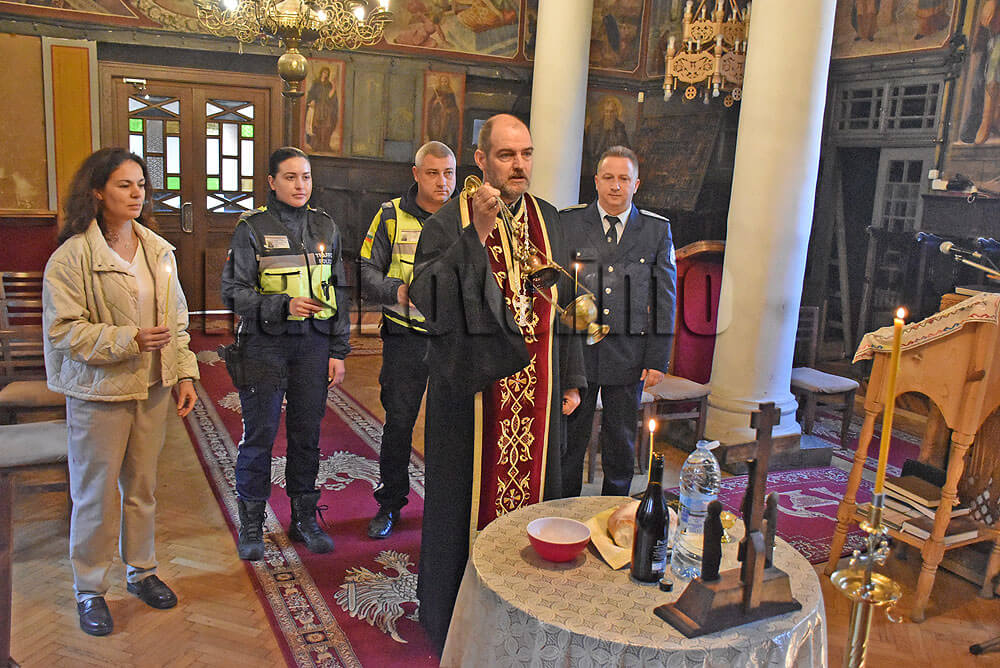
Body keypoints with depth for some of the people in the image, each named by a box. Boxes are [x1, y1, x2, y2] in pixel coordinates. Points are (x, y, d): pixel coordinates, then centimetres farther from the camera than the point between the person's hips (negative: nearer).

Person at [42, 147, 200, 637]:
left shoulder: (158, 251, 6)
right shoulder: (72, 256, -12)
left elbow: (176, 319, 11)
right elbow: (63, 331, -14)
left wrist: (185, 373, 6)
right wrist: (129, 339, -23)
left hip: (151, 388, 5)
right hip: (98, 393, -5)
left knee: (143, 485, 16)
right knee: (97, 492, 6)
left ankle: (142, 571, 34)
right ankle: (90, 590, 24)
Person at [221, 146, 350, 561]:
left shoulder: (325, 227, 11)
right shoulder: (252, 228, -1)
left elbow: (339, 292, 12)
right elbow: (233, 291, -5)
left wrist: (339, 350, 7)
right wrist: (283, 304, -20)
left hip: (314, 343, 3)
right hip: (264, 344, -3)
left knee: (307, 431, 8)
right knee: (260, 433, 1)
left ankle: (304, 518, 22)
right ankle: (251, 523, 17)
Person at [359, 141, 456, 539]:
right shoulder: (391, 216, 1)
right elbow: (367, 271, 0)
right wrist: (397, 292, -18)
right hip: (406, 338, -1)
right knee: (398, 423, 7)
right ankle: (389, 504, 24)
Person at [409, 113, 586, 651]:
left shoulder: (548, 220, 7)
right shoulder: (449, 222, -8)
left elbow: (564, 303, 12)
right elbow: (427, 300, -21)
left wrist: (571, 378, 12)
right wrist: (476, 233, -27)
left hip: (536, 390, 4)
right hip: (473, 390, -4)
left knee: (529, 489, 13)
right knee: (470, 492, 7)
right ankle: (453, 612, 26)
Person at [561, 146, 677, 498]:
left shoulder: (657, 230, 3)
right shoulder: (568, 222, 1)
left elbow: (665, 298, 3)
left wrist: (658, 359, -1)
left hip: (628, 354, 1)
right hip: (575, 349, -1)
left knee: (621, 442, 13)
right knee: (569, 439, 9)